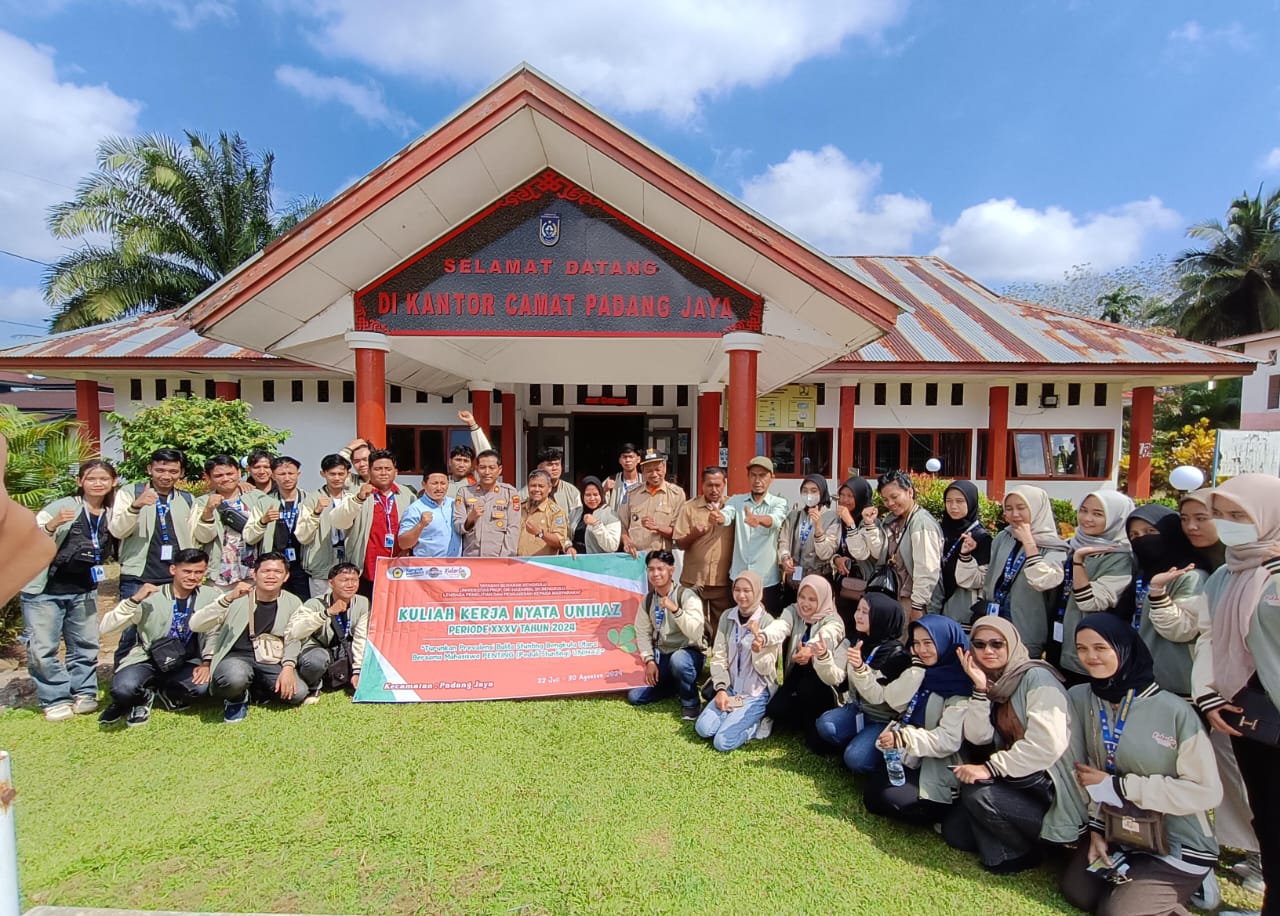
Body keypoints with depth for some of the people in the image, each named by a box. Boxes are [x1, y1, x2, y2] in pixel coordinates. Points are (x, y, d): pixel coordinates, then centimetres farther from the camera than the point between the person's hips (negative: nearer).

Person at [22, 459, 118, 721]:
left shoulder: (112, 514, 3)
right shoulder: (62, 506, -10)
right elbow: (29, 538, -14)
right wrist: (51, 526, -31)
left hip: (83, 591, 4)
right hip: (43, 590, -4)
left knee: (86, 645, 11)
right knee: (42, 648, -1)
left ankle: (83, 693, 25)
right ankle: (56, 699, 13)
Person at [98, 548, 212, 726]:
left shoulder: (210, 596, -2)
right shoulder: (151, 597, -5)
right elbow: (106, 627, -10)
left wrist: (207, 663, -14)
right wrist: (134, 600, -23)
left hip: (187, 663, 1)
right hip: (148, 659, -1)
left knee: (201, 685, -31)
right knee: (123, 687, -33)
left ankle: (164, 693, 4)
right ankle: (142, 698, 5)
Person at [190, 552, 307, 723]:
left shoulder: (293, 603, 4)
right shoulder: (237, 598, -3)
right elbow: (195, 625, -12)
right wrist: (228, 598, -25)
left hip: (273, 664, 3)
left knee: (298, 693, -22)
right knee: (235, 678, -38)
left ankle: (254, 690, 10)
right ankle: (237, 699, 1)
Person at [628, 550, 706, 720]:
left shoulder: (687, 596, -18)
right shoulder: (648, 600, 0)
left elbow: (696, 634, -29)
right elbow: (642, 632, 3)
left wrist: (675, 609, -39)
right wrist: (649, 660, -9)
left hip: (689, 652, -5)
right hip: (661, 656, 6)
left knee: (678, 660, -40)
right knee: (634, 697, -2)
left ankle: (691, 702, -11)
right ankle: (676, 685, 21)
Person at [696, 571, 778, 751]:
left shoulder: (767, 623, -12)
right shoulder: (727, 618, 0)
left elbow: (765, 668, -15)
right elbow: (718, 657, 1)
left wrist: (757, 637, -29)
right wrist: (721, 689, -11)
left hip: (757, 694, -4)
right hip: (730, 689, 4)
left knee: (722, 742, -17)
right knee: (703, 728, -15)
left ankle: (757, 724, 5)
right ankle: (734, 717, 8)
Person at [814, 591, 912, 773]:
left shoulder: (896, 653, -18)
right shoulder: (855, 640, -3)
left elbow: (877, 697, -22)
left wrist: (860, 668, -38)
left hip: (884, 720, -5)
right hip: (857, 709, 5)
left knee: (856, 759, -24)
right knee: (824, 724, -23)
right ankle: (857, 743, 4)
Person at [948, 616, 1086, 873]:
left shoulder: (1036, 677, -16)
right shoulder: (992, 684, 6)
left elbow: (1048, 743, -28)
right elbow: (978, 738, -6)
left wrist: (991, 768, -26)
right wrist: (980, 688, -16)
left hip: (1052, 791, -7)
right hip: (1019, 785, 7)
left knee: (976, 792, -27)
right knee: (955, 832, 0)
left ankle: (1024, 852, -3)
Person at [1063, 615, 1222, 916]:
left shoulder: (1174, 711, -21)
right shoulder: (1078, 698, -9)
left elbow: (1206, 791, -17)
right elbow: (1082, 770, -2)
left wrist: (1118, 786, -19)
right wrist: (1096, 827, -7)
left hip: (1179, 844, -4)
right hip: (1116, 833, 4)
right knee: (1077, 891, -6)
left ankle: (1184, 885, 15)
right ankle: (1133, 878, 19)